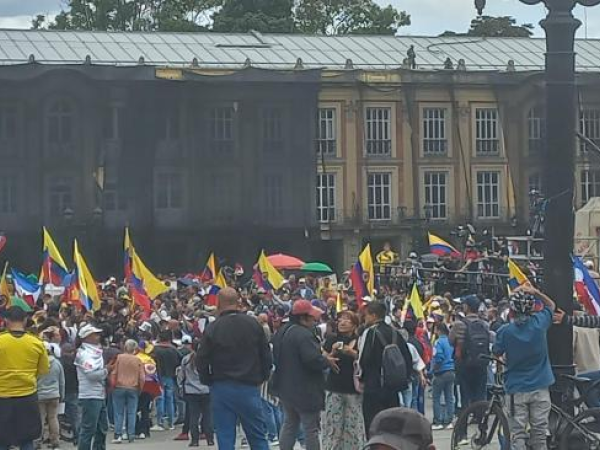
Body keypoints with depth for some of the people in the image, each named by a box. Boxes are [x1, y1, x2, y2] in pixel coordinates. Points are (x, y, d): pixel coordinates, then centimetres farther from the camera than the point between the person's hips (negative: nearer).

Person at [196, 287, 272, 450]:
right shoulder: (253, 324, -2)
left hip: (221, 389, -1)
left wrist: (208, 382, 9)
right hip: (249, 387, 1)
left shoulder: (212, 329, -8)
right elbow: (266, 356, 2)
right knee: (258, 437, 8)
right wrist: (261, 378, 15)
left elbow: (201, 360, -6)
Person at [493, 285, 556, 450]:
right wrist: (536, 292, 1)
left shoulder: (505, 331, -12)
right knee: (539, 433, 6)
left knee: (518, 434, 1)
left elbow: (497, 353, 3)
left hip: (517, 388, -1)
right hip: (540, 387, 2)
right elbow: (551, 305, 12)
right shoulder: (539, 322, -8)